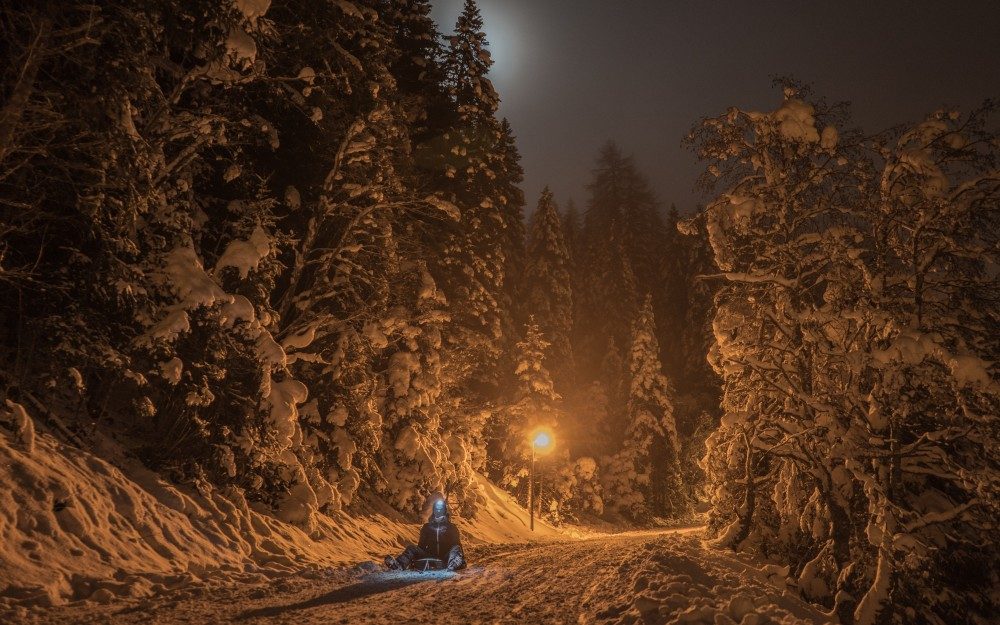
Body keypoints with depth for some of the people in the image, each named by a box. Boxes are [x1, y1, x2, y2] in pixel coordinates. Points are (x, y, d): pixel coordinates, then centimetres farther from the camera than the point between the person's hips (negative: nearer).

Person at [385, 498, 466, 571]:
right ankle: (399, 565, -49)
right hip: (430, 556, 2)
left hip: (446, 557, -2)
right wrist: (417, 556, 4)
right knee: (412, 548, -19)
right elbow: (422, 545, 21)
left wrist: (461, 556, -10)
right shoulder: (427, 527, 22)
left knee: (456, 549, -33)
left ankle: (453, 565, -68)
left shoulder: (451, 527, 16)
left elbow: (457, 544, 9)